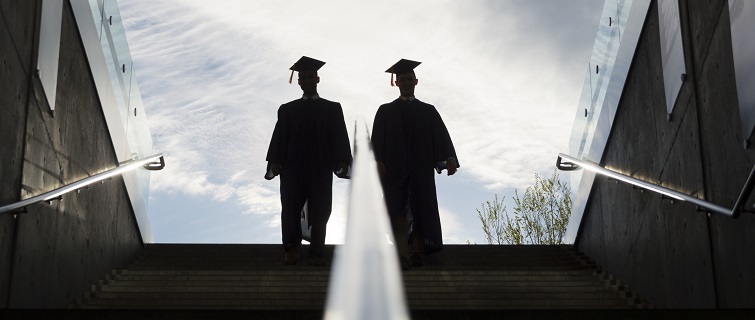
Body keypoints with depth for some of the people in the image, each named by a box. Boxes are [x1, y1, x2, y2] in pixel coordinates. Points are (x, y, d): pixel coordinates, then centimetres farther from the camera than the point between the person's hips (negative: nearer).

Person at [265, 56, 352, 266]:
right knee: (290, 211, -8)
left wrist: (342, 160, -12)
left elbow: (339, 137, 2)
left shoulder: (332, 109, 10)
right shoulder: (288, 110, 12)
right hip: (293, 168, 0)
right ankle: (291, 249, 9)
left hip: (321, 168, 0)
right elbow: (279, 138, 6)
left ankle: (317, 253, 7)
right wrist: (274, 161, -8)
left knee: (319, 213, 0)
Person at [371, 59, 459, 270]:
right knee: (398, 213, -11)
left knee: (421, 213, -3)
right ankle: (402, 256, -17)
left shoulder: (428, 111, 15)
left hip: (421, 170, 1)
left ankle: (417, 254, 1)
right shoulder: (385, 111, 12)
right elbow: (378, 139, 3)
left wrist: (449, 158, -11)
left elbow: (441, 136, 4)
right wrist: (378, 161, -13)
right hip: (394, 169, -1)